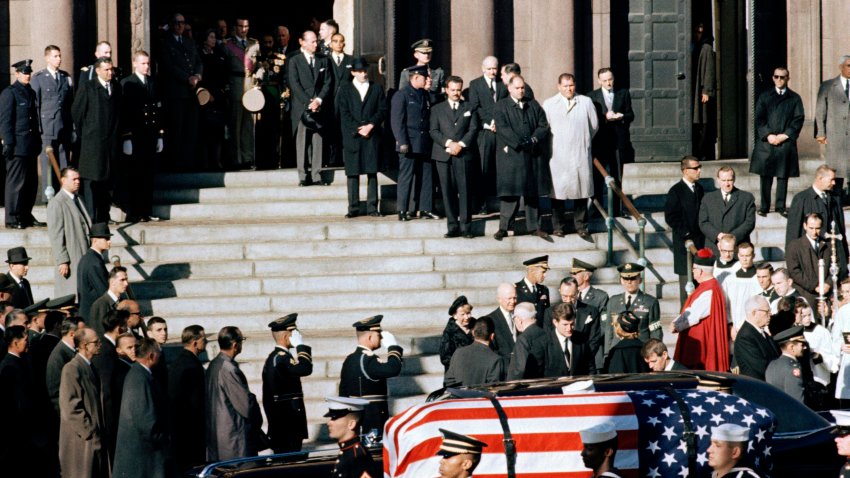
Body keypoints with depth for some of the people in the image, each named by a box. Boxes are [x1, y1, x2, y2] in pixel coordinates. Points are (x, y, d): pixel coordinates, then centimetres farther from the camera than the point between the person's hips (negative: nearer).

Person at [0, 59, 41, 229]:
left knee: (31, 182, 9)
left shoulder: (31, 92, 17)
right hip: (17, 145, -8)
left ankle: (26, 216, 18)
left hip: (30, 146, 8)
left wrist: (37, 141, 18)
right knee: (16, 182, -5)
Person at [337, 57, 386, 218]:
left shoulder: (376, 88, 12)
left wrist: (371, 125, -10)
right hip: (352, 136, -1)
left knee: (372, 172, 0)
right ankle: (353, 208, 2)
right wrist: (358, 129, -11)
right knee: (352, 173, -1)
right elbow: (344, 114, 0)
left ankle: (372, 207, 2)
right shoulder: (345, 90, 8)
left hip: (372, 136, 1)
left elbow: (382, 111, 5)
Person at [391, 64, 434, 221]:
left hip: (424, 143, 6)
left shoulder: (425, 95, 15)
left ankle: (425, 210, 11)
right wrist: (402, 142, -16)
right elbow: (397, 120, -9)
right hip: (409, 144, -6)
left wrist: (430, 139, 10)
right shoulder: (401, 95, -5)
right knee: (406, 177, -3)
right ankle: (403, 211, 0)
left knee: (426, 177, 6)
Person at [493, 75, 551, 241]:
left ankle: (534, 226, 15)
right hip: (510, 156, -4)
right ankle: (503, 228, -2)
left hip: (533, 156, 4)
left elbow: (543, 126, 7)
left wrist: (533, 141, -11)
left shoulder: (534, 106, 13)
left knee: (533, 192, 8)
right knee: (510, 192, -6)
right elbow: (503, 128, -11)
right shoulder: (501, 106, 1)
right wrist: (521, 143, -18)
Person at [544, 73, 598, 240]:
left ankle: (581, 227, 9)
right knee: (558, 190, 0)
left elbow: (594, 125, 12)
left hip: (580, 155, 1)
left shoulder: (586, 102, 5)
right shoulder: (549, 104, 4)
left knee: (581, 189, 2)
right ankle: (558, 226, 8)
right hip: (558, 155, -1)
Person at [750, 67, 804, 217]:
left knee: (783, 176, 0)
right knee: (765, 176, 0)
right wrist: (768, 135, -9)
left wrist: (785, 135, -8)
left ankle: (780, 206, 4)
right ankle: (764, 207, 3)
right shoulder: (765, 97, 10)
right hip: (766, 142, 1)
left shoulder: (795, 98, 8)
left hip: (786, 142, 0)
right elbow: (759, 119, 5)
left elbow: (799, 120, 2)